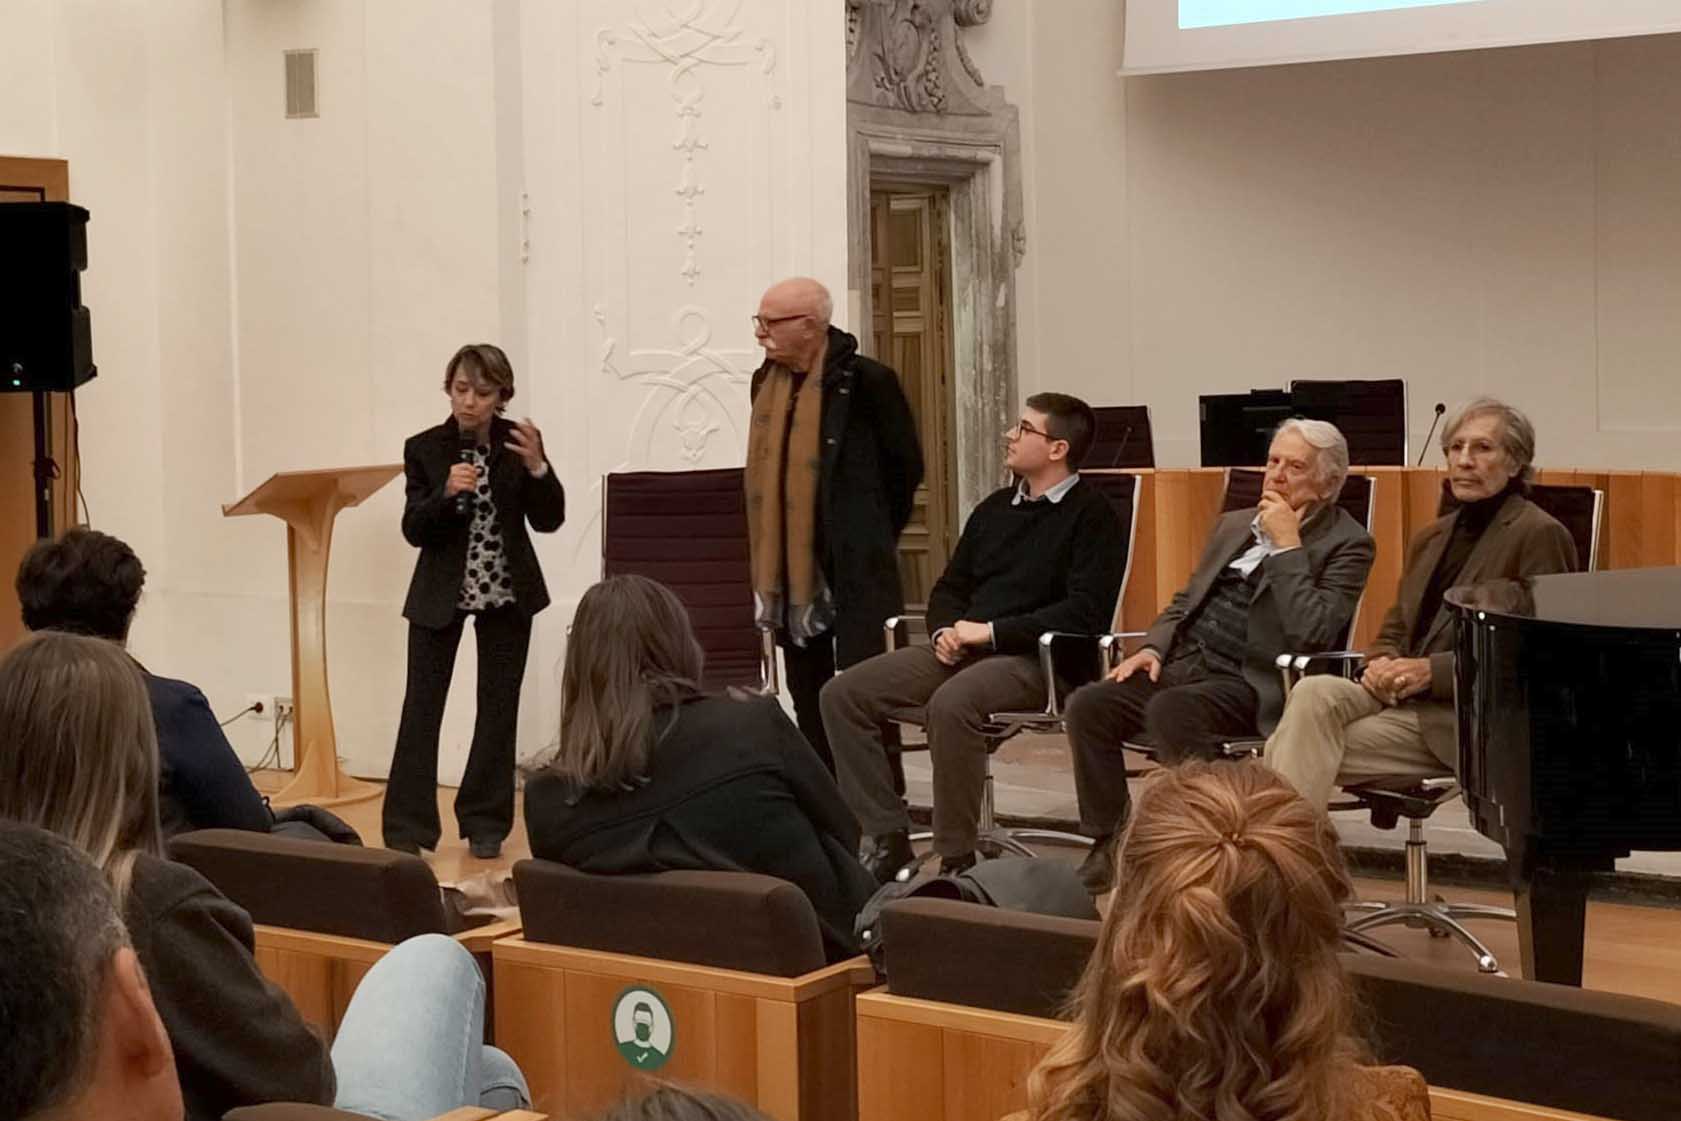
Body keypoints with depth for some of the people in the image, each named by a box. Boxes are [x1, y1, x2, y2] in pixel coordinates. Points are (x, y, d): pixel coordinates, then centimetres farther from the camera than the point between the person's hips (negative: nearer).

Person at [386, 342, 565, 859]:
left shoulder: (519, 441, -6)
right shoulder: (424, 448, -9)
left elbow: (549, 521, -9)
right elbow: (414, 531, -12)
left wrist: (537, 467, -25)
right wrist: (446, 492, -30)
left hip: (507, 593, 1)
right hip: (440, 594, -1)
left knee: (498, 708, 6)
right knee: (421, 706, -4)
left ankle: (485, 823, 15)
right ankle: (408, 827, 0)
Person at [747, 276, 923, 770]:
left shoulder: (864, 380, -12)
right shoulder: (765, 381, 8)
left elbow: (905, 464, -3)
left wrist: (870, 538, 5)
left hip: (853, 565, -7)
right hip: (790, 565, 7)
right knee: (808, 694, 12)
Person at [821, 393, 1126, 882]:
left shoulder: (1091, 516, -2)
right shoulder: (995, 508, 20)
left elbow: (1085, 611, -14)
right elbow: (949, 587, 25)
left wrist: (991, 631, -15)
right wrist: (947, 630, 2)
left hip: (1034, 659, -8)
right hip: (962, 652, 8)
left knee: (952, 703, -38)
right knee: (843, 693, -9)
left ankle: (956, 858, -25)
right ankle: (888, 837, -8)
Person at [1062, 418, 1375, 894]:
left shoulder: (1347, 545, -3)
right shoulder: (1234, 525, 20)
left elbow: (1312, 633, -17)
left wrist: (1287, 545, -14)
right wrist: (1153, 646, 6)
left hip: (1250, 682, -7)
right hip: (1185, 662, 7)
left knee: (1169, 711, -35)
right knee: (1087, 705, -15)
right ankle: (1108, 849, -7)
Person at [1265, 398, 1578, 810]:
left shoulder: (1538, 535, -3)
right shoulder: (1433, 537, 22)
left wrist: (1433, 671, -15)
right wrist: (1381, 663, 0)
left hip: (1473, 719, -6)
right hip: (1401, 694, 7)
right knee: (1313, 693, -25)